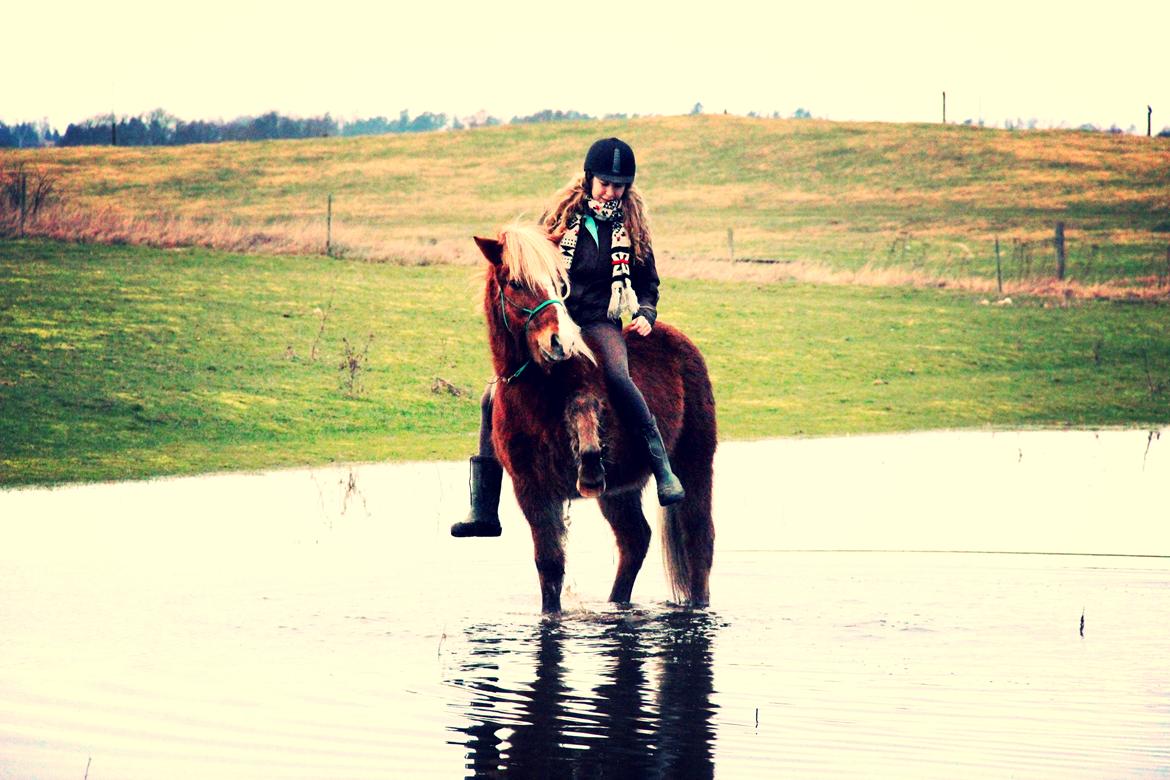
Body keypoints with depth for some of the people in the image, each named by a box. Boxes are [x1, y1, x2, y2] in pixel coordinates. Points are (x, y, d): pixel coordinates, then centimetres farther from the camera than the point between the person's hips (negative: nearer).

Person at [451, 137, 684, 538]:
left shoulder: (631, 226, 8)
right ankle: (484, 512, -5)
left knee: (617, 375, -37)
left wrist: (645, 314, 0)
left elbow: (648, 283, 19)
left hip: (600, 324, -2)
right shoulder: (562, 216, 7)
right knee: (495, 398, -12)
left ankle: (664, 471, -30)